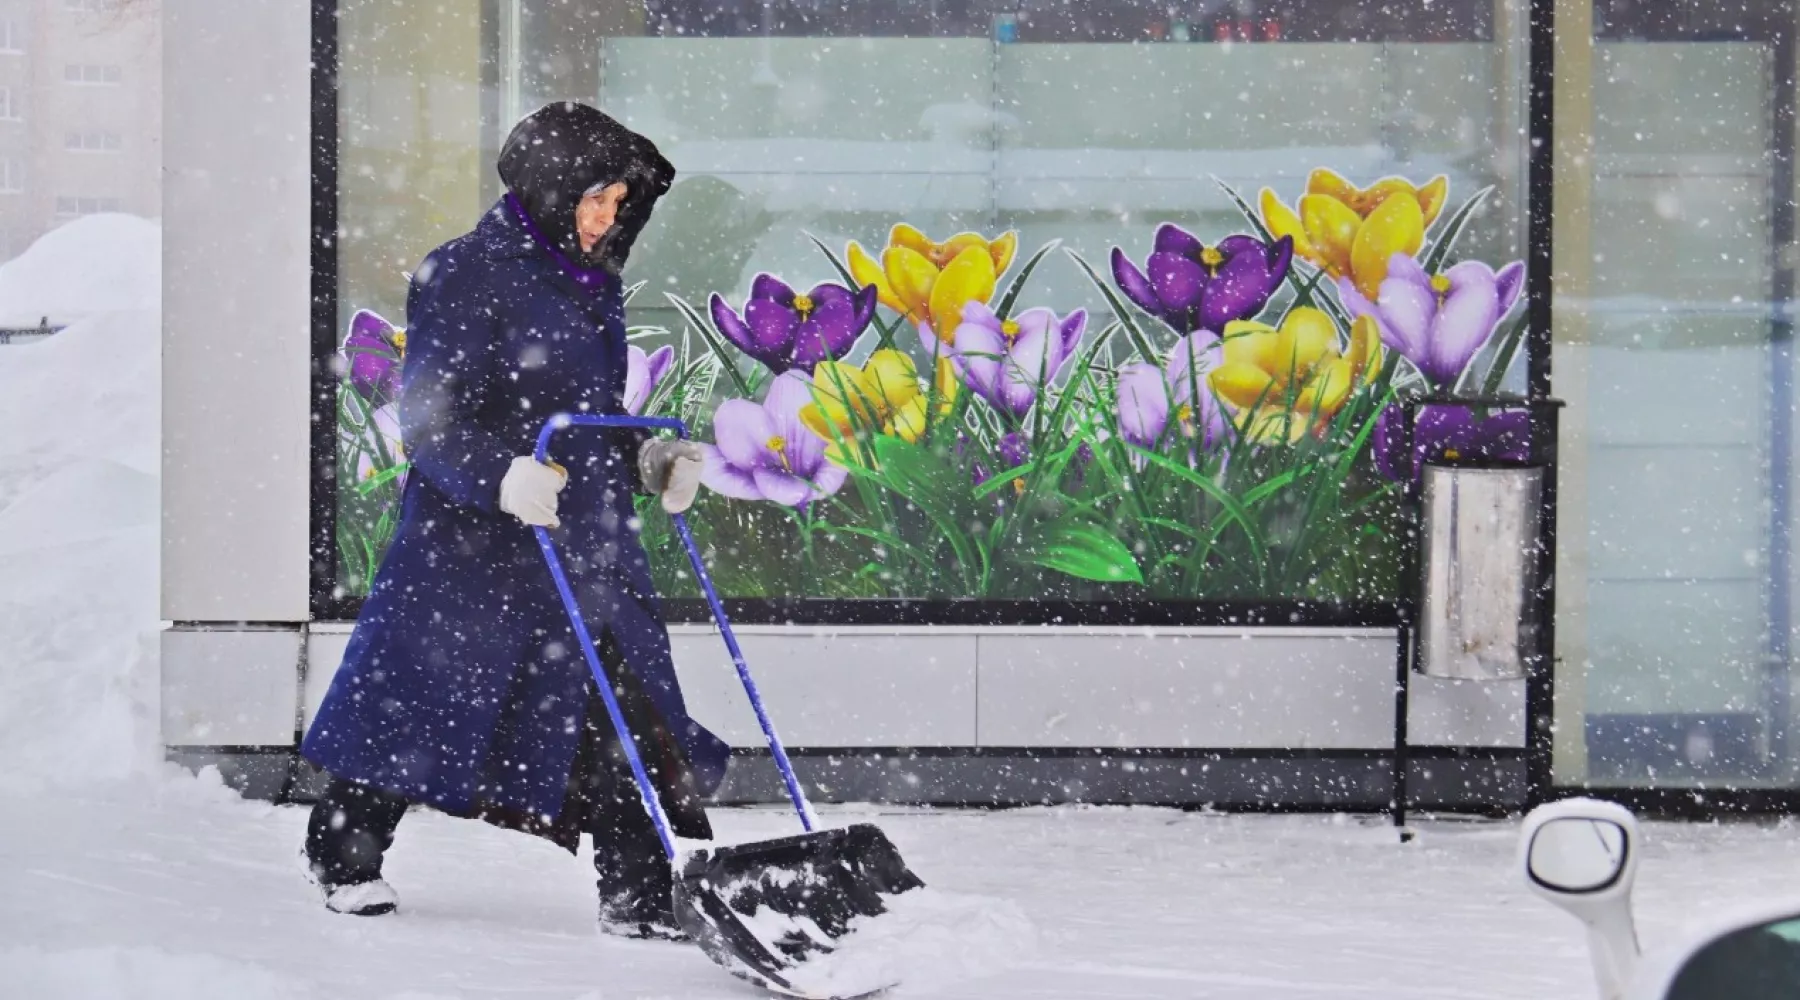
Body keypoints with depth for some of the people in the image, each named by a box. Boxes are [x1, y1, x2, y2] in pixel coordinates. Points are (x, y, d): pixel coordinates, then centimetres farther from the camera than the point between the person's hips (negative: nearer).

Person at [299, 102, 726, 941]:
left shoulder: (594, 285, 13)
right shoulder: (464, 275, -12)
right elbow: (430, 421, -17)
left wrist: (647, 462, 7)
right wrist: (505, 476, -31)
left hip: (587, 537, 7)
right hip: (473, 540, -7)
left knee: (623, 713, -2)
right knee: (422, 697, 6)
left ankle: (640, 896, 2)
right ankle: (343, 851, 26)